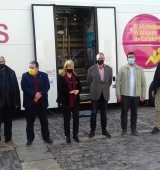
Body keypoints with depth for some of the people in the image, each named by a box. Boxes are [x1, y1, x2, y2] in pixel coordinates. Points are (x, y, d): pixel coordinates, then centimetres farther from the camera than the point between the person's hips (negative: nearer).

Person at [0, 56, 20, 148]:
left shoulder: (11, 72, 2)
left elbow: (16, 87, 1)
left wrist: (16, 102, -3)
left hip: (9, 102, 2)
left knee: (8, 122, 14)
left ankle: (8, 140, 25)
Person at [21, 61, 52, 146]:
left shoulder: (44, 75, 3)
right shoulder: (25, 76, -1)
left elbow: (47, 86, -5)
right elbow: (24, 87, -12)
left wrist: (40, 95, -19)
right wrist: (34, 94, -21)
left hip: (42, 102, 1)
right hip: (30, 103, -1)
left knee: (44, 121, 10)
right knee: (30, 122, 7)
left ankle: (46, 137, 23)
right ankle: (30, 139, 19)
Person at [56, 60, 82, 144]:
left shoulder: (75, 76, 10)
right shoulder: (61, 77, -4)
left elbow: (80, 87, 10)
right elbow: (60, 88, -13)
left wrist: (77, 91, -13)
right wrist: (69, 92, -23)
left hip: (75, 100, 4)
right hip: (66, 101, -4)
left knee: (76, 117, 6)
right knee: (67, 118, 4)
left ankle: (75, 135, 19)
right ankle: (67, 136, 13)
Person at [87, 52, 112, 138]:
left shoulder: (109, 69, 2)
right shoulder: (91, 69, -5)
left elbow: (110, 81, 13)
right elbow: (89, 81, 6)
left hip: (105, 94, 2)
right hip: (95, 94, -2)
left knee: (103, 113, 10)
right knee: (94, 113, 3)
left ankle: (104, 130, 20)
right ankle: (92, 130, 13)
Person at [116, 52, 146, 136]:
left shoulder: (140, 69, 6)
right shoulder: (123, 69, 1)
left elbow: (143, 83, 6)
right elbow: (118, 81, -2)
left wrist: (143, 94, 1)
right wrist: (118, 94, -8)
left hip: (136, 95, 2)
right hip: (125, 95, -2)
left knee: (134, 112, 10)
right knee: (124, 112, 4)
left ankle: (133, 129, 21)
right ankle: (124, 129, 13)